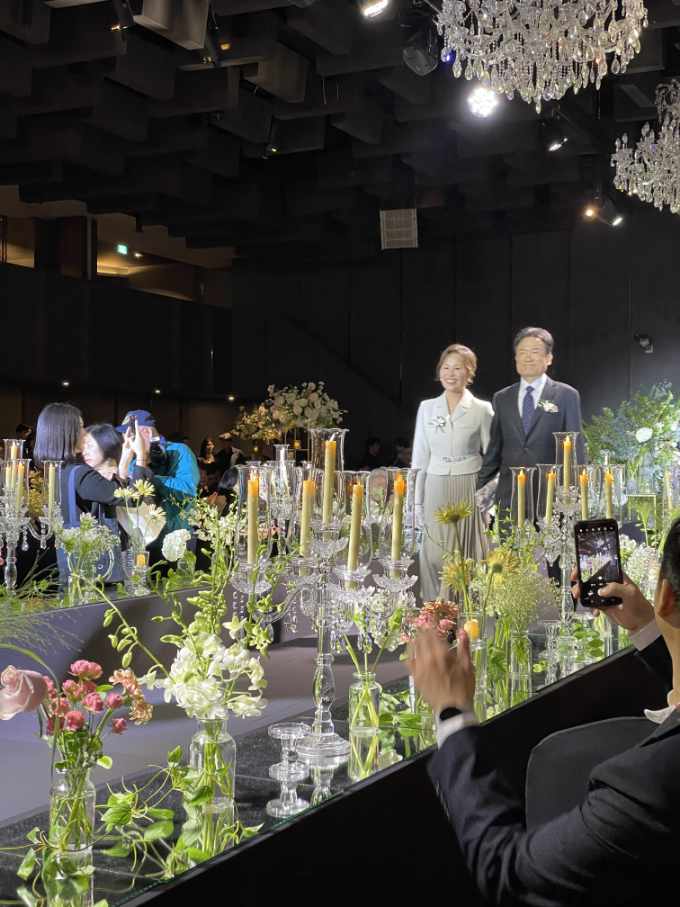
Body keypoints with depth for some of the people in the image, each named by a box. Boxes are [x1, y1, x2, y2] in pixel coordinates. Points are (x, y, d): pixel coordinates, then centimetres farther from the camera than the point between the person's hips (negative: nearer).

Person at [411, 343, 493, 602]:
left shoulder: (482, 410, 1)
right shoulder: (427, 408, 8)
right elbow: (420, 457, 9)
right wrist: (417, 501, 5)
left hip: (469, 490, -2)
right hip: (436, 489, 2)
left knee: (467, 554, 0)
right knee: (434, 555, 0)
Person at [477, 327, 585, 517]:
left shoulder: (566, 396, 3)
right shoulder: (502, 399, 12)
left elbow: (575, 448, 3)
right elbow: (494, 450, 15)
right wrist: (477, 486, 8)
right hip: (509, 497, 3)